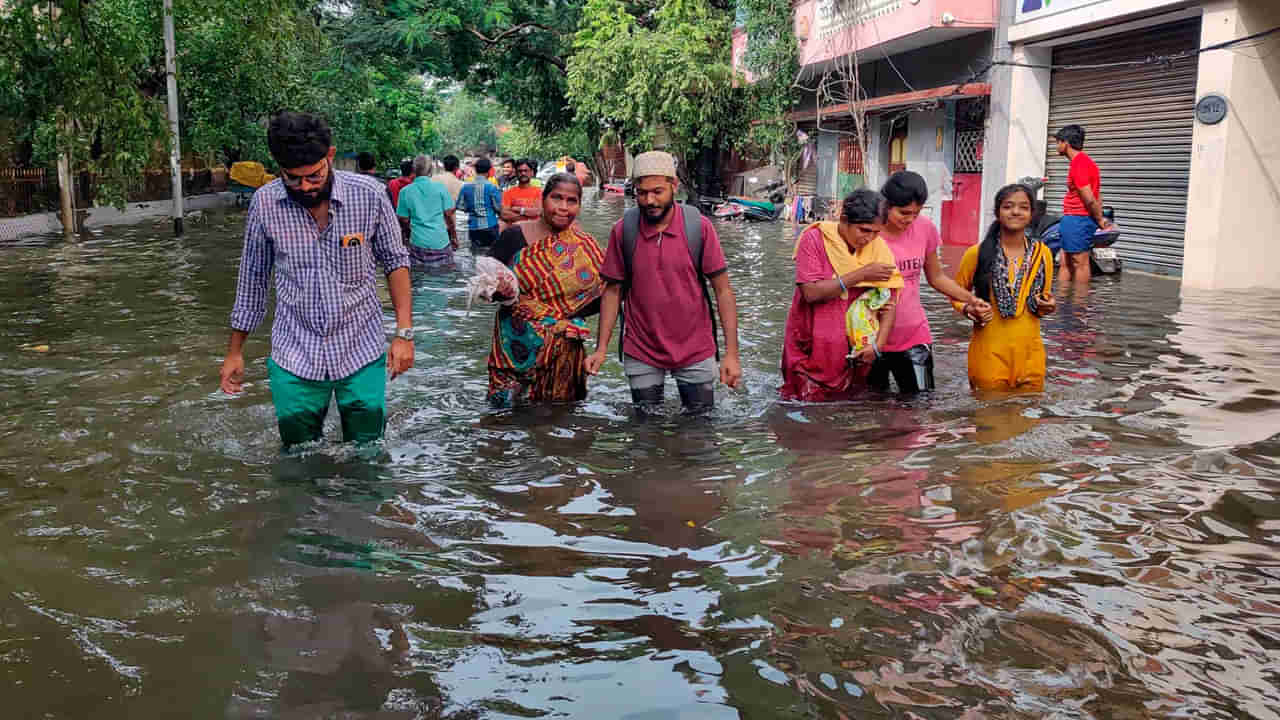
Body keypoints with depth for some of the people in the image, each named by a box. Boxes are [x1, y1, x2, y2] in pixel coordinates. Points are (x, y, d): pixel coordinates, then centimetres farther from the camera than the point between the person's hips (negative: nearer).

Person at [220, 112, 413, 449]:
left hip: (362, 351, -1)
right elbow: (252, 279, 5)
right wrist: (234, 351, 11)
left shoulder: (369, 195, -11)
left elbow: (395, 261, 2)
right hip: (294, 357, 1)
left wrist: (404, 333, -5)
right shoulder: (264, 203, -7)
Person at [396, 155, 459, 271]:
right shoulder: (440, 188, -2)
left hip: (418, 243, 1)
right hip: (441, 242, -1)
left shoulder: (405, 192, 0)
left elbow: (404, 220, 4)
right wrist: (453, 237, 12)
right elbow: (448, 215, 0)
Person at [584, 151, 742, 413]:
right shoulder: (622, 231, -6)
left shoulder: (700, 227, -9)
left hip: (696, 351, -1)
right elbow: (613, 291, 2)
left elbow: (723, 290, -7)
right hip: (641, 355, 1)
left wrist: (731, 353, -12)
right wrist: (601, 348, -5)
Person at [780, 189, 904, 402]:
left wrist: (878, 344, -15)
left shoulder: (878, 247, -1)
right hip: (811, 349, -3)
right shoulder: (814, 239, -11)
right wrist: (861, 275, -20)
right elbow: (811, 292, -20)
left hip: (854, 352, 3)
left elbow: (889, 301, -1)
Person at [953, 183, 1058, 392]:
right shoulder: (977, 254, -5)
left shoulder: (1042, 253, 5)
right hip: (989, 353, -3)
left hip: (1029, 353, 3)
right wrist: (969, 310, -14)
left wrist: (1048, 306, -3)